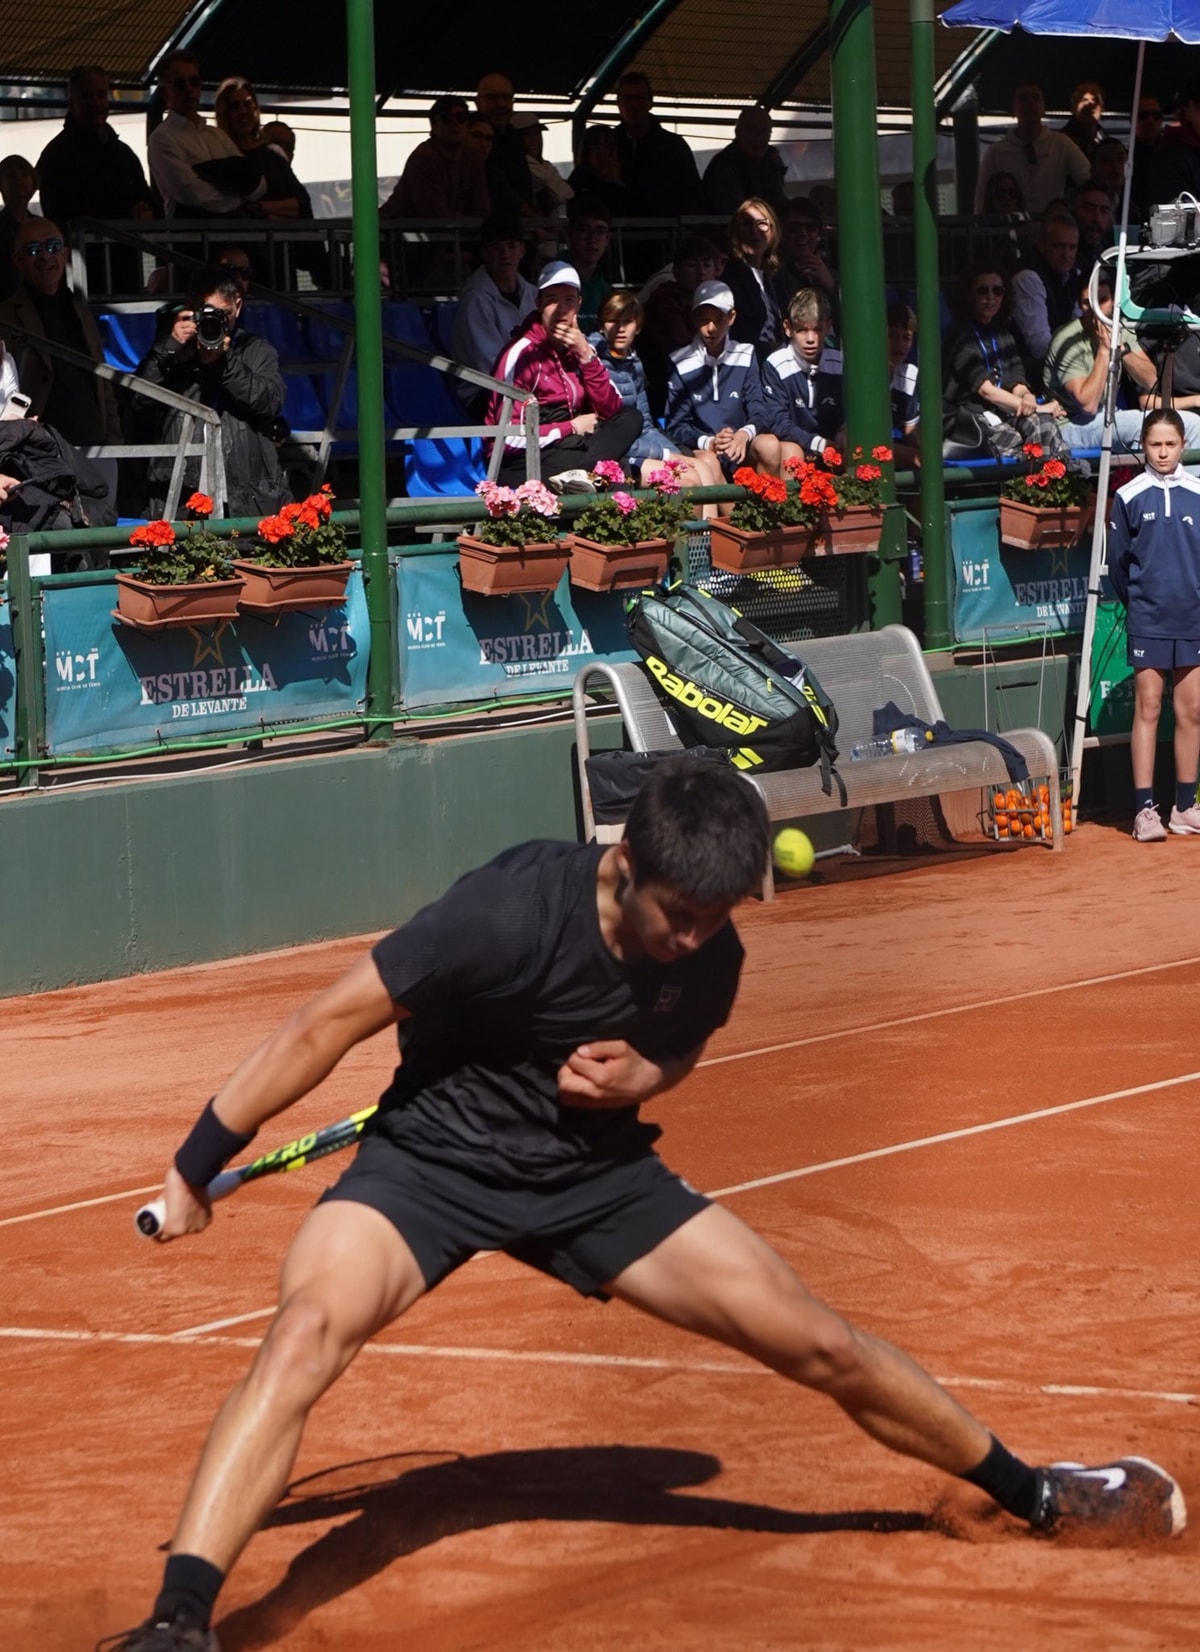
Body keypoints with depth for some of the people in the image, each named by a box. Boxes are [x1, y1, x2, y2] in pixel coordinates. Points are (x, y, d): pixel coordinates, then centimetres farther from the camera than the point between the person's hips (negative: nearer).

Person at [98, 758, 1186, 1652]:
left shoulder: (712, 957, -10)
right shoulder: (514, 912, -28)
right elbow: (333, 1022, -21)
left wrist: (641, 1075, -13)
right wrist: (198, 1164, -18)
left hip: (596, 1169, 4)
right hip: (432, 1158, -4)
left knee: (819, 1344, 0)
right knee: (308, 1327, -34)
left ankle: (1036, 1496, 23)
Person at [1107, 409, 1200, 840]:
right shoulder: (1129, 497, -2)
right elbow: (1117, 561, 5)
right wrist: (1137, 602, 8)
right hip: (1148, 622, -2)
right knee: (1148, 708, -4)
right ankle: (1144, 809, -4)